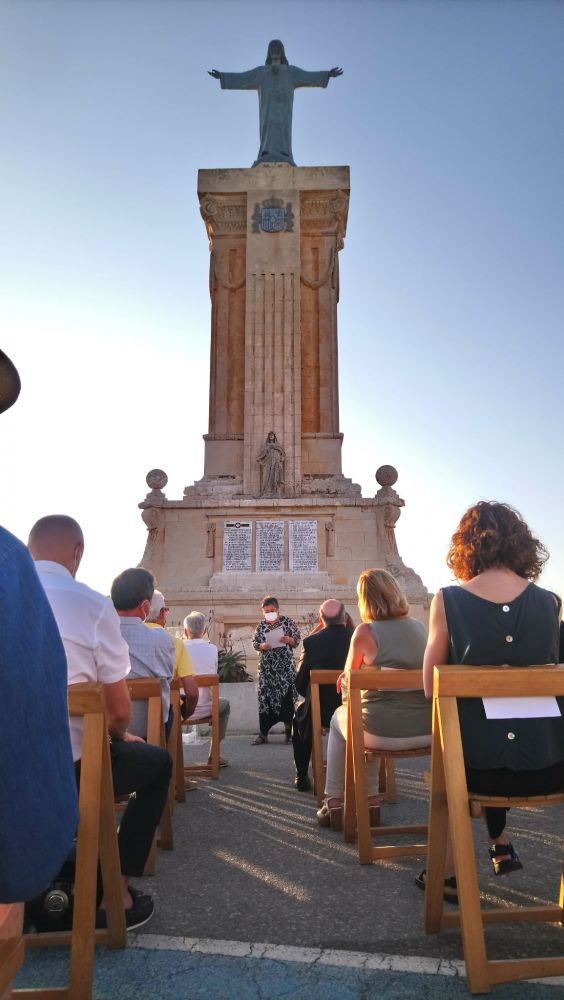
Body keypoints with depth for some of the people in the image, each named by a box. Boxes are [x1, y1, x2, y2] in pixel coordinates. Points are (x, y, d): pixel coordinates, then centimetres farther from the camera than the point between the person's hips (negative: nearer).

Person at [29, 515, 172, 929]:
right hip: (70, 767, -6)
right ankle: (115, 894, 21)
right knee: (157, 762, 23)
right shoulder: (93, 605, -13)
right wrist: (120, 735, 16)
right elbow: (120, 710, -9)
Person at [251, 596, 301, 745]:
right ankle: (263, 734, 6)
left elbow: (297, 641, 3)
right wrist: (261, 646, -11)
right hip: (267, 666, 2)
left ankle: (288, 731, 3)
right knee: (265, 697, 0)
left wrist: (288, 640, -17)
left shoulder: (288, 622, 2)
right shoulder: (261, 626, 8)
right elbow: (254, 643, 9)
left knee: (287, 696, -6)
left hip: (285, 665, -2)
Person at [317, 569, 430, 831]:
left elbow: (349, 674, 7)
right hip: (426, 730, 5)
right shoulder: (420, 627, 4)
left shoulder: (365, 631, -10)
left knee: (339, 717, 28)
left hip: (384, 733, -4)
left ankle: (334, 802, 32)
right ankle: (370, 800, 38)